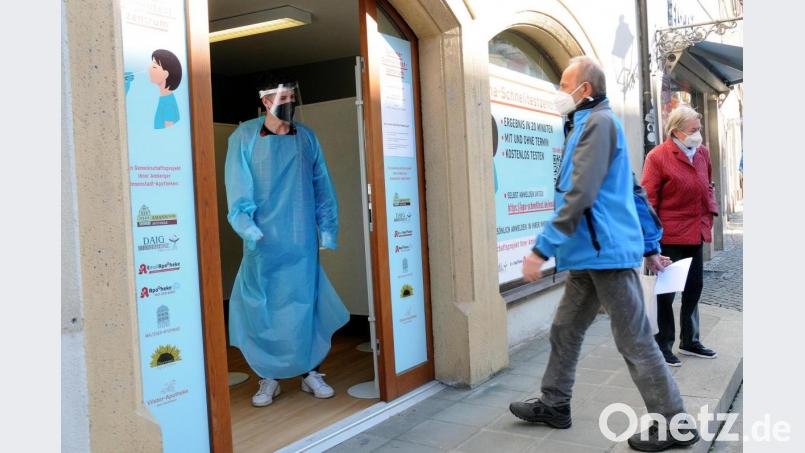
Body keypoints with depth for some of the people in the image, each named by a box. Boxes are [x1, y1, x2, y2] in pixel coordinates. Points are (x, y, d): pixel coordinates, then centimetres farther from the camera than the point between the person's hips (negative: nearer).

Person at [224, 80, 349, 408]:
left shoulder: (307, 138, 8)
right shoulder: (244, 137, 0)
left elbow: (322, 186, 9)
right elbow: (238, 189, -5)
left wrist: (328, 228, 3)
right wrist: (247, 227, -18)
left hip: (302, 242, 2)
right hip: (263, 242, -2)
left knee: (307, 306, 6)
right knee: (262, 310, 3)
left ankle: (310, 372, 20)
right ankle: (268, 378, 17)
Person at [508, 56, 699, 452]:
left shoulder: (598, 121, -11)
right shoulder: (587, 125, 20)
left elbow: (579, 195, -22)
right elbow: (635, 192, 22)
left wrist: (543, 248, -22)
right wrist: (651, 245, 23)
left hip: (605, 251, -10)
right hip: (590, 254, 10)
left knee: (634, 341, -3)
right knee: (565, 329, 15)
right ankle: (554, 404, 27)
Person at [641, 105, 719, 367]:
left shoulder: (702, 153, 9)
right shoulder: (658, 156, -13)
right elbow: (648, 199, -13)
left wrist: (711, 210, 9)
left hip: (696, 233, 7)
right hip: (670, 235, -7)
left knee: (694, 287, 16)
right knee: (665, 290, 3)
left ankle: (690, 341, 30)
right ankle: (663, 345, 15)